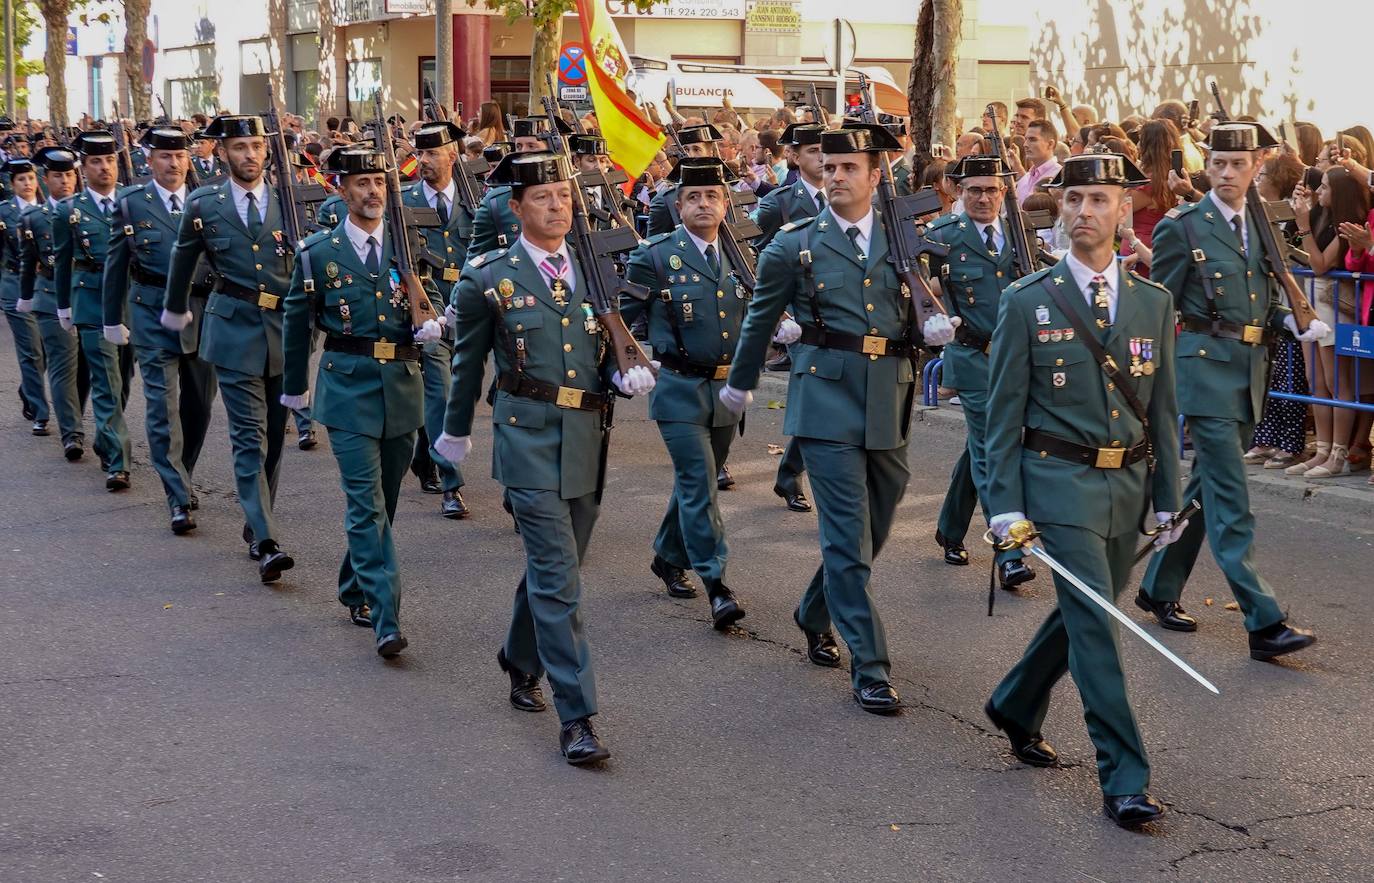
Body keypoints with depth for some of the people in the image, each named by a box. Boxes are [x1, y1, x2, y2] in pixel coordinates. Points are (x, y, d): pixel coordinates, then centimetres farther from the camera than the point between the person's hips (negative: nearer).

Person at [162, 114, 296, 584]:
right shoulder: (204, 205, 2)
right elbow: (183, 260, 17)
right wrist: (175, 310, 28)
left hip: (284, 328, 2)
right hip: (235, 330, -2)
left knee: (275, 434, 11)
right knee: (249, 437, -9)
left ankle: (257, 523, 28)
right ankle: (265, 542, -15)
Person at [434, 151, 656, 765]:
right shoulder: (488, 278, -1)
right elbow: (468, 362, 11)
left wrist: (628, 376, -5)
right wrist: (456, 431, 20)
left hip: (589, 438, 5)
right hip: (529, 438, -5)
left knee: (553, 568, 17)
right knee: (557, 577, -11)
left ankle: (520, 658, 43)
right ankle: (576, 717, -10)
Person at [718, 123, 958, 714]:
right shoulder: (795, 244, 1)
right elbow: (761, 319, 15)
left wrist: (937, 327, 4)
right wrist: (741, 382, 25)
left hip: (889, 402, 4)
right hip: (828, 399, -4)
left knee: (874, 528, 15)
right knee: (848, 536, -9)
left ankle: (815, 616, 40)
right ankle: (870, 669, -5)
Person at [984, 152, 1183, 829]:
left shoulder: (1153, 303, 8)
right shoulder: (1027, 302, -3)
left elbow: (1162, 409, 12)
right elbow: (1004, 411, -2)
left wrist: (1167, 496, 10)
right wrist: (1005, 503, -7)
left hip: (1127, 486, 5)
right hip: (1060, 481, -5)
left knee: (1084, 615, 16)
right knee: (1093, 623, -10)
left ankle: (1016, 707, 41)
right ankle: (1124, 780, -7)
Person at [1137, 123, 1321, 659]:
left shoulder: (1262, 226, 13)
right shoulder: (1182, 227, -5)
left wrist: (1295, 322, 0)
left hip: (1250, 370, 7)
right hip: (1205, 366, -7)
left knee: (1206, 487, 15)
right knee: (1230, 499, -9)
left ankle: (1159, 589, 30)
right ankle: (1263, 624, -12)